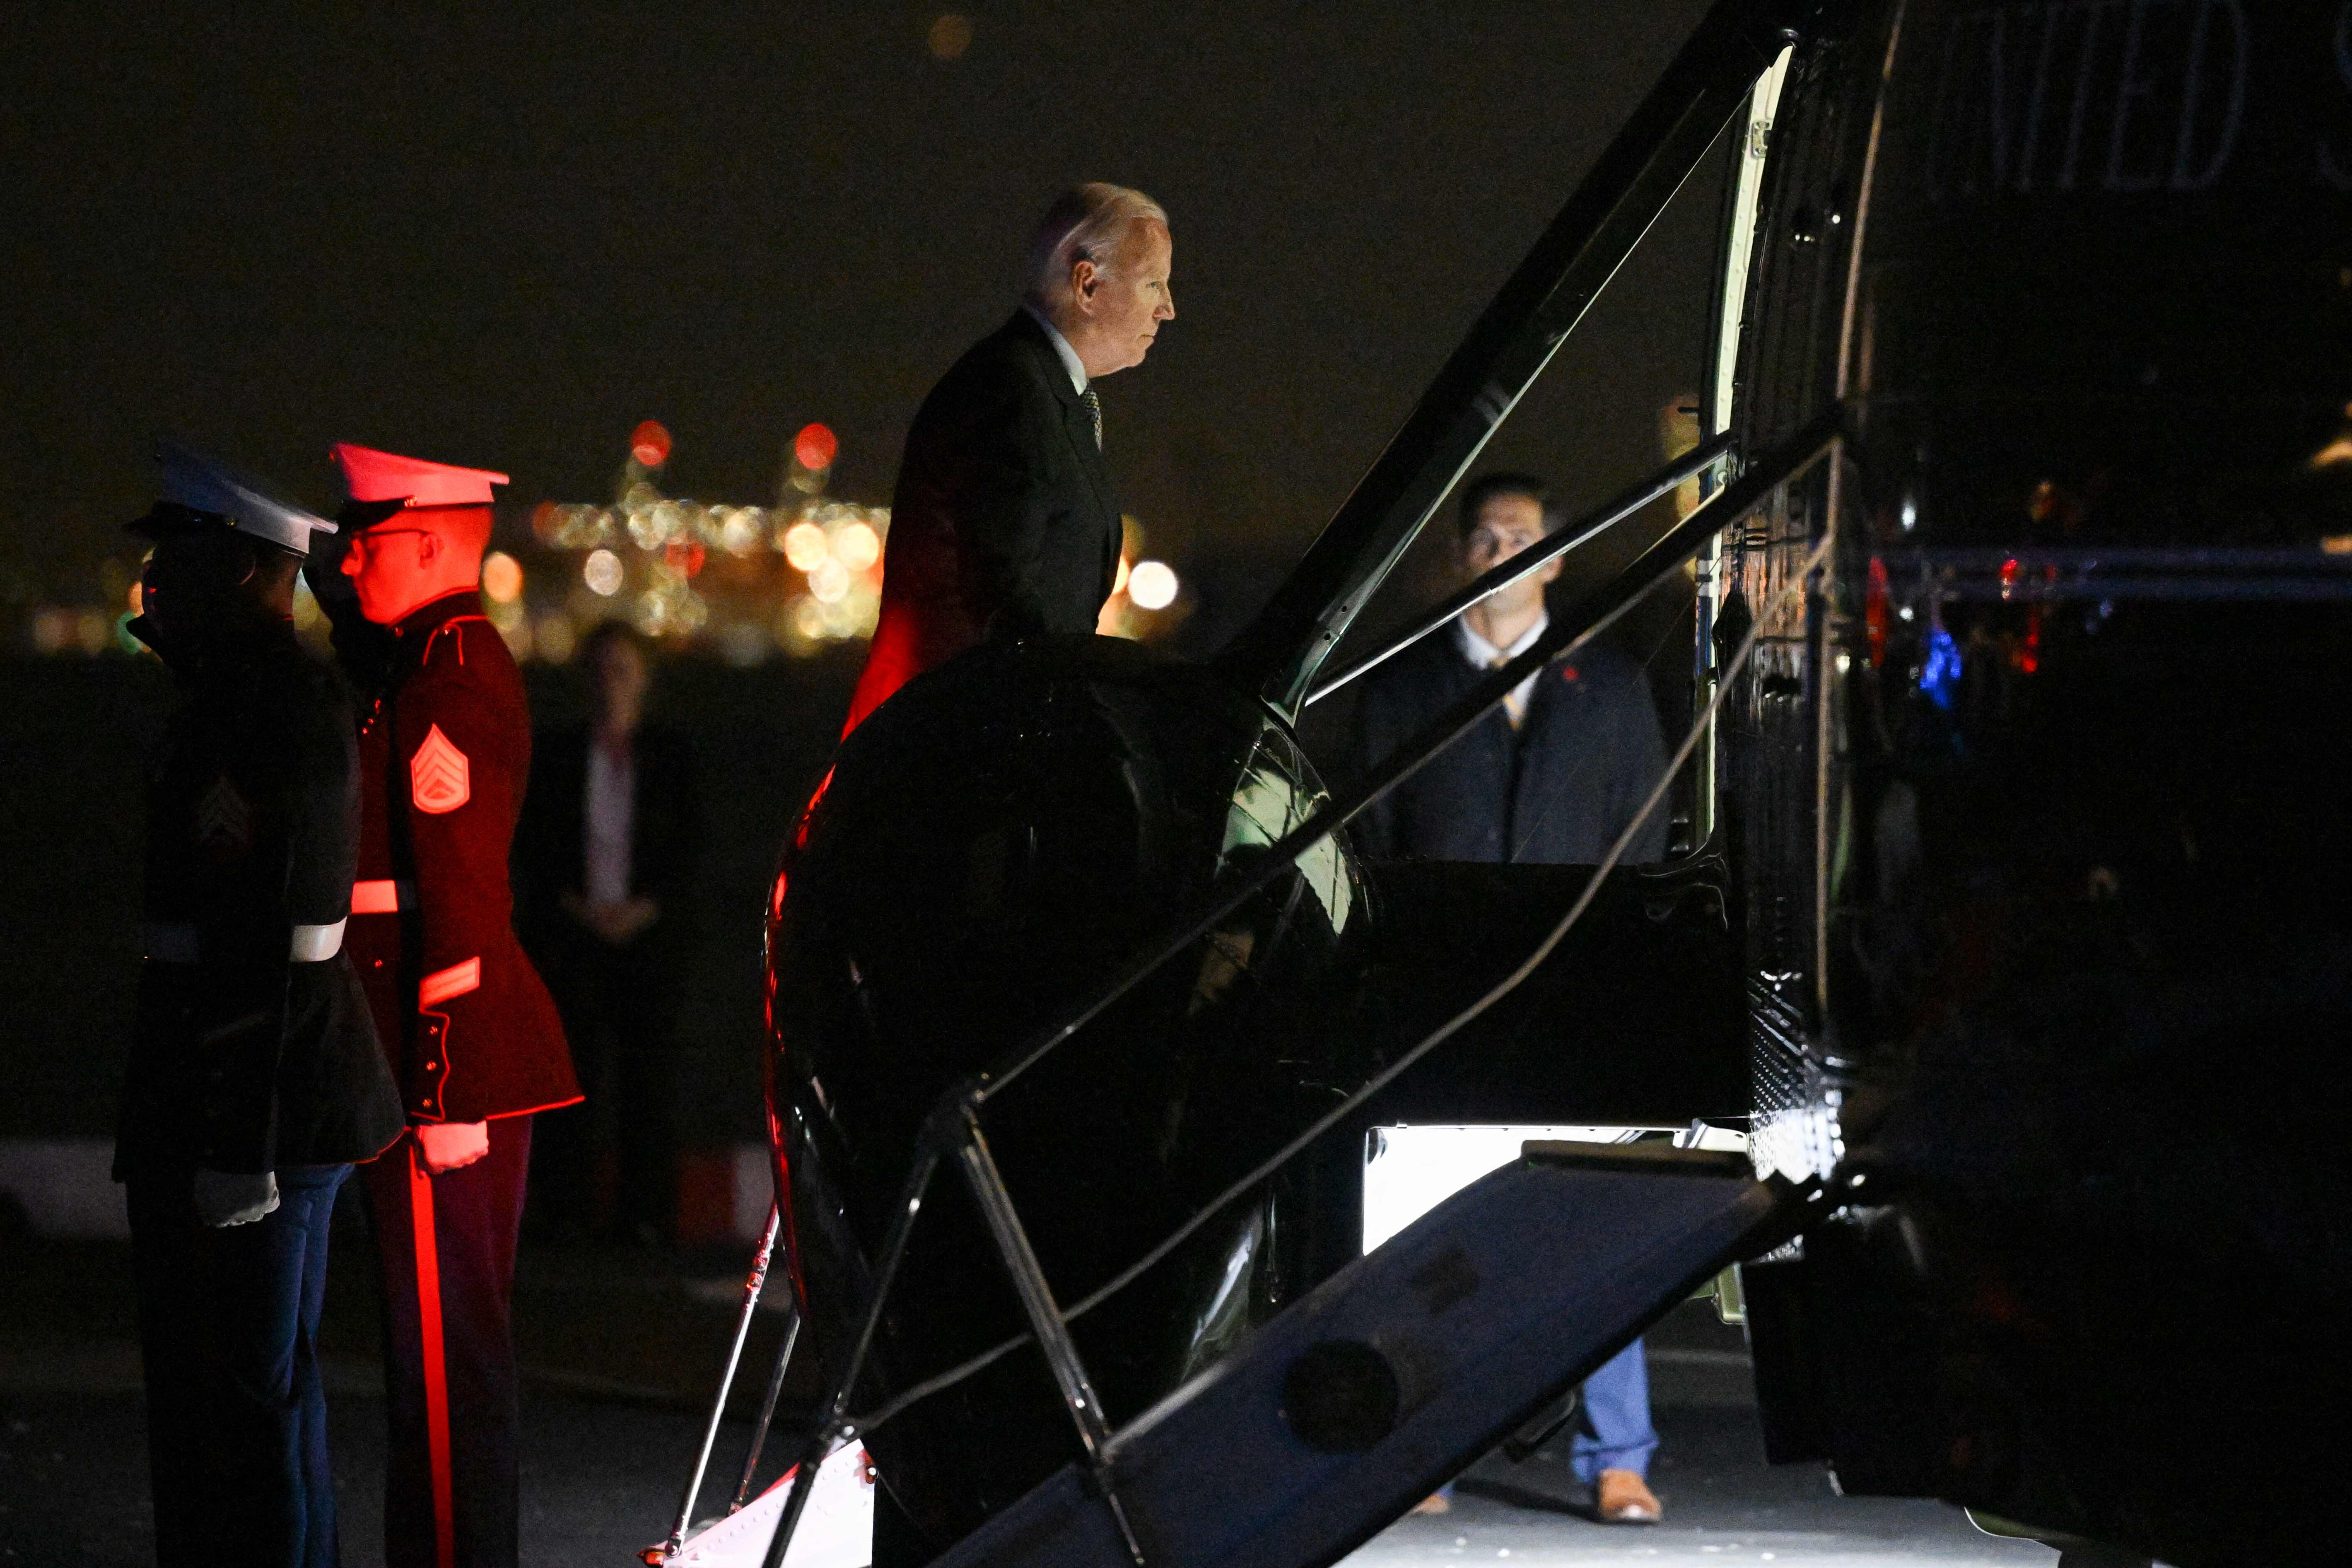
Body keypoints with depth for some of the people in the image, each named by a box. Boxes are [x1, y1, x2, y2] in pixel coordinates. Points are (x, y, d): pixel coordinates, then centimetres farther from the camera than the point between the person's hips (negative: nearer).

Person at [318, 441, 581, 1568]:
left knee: (443, 1341, -5)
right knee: (460, 1337, 16)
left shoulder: (442, 684, -16)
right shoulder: (473, 661, 15)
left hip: (447, 1055, -10)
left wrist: (444, 1095, -21)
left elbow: (460, 905, -20)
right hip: (485, 1056, 10)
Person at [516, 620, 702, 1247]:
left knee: (650, 1069, -3)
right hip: (572, 933, 0)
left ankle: (647, 1213, 1)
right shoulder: (558, 756, 8)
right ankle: (569, 1211, -4)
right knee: (575, 1062, -7)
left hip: (650, 931, 0)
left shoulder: (672, 755, 8)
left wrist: (645, 908, -8)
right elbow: (532, 847, 6)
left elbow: (688, 844, 4)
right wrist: (575, 906, -7)